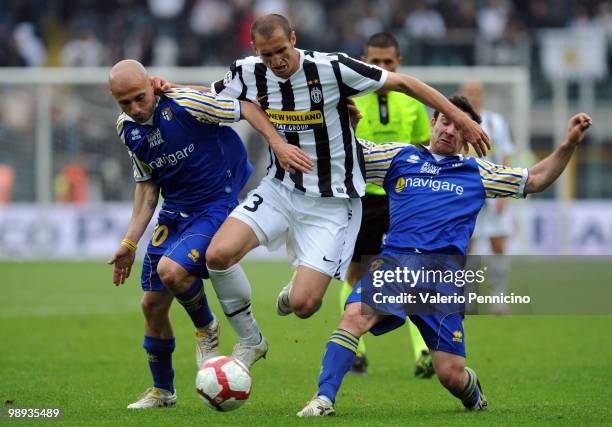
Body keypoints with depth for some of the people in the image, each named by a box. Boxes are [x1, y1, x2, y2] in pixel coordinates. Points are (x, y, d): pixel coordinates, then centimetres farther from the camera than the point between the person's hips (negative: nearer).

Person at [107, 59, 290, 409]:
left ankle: (207, 328, 2)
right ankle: (162, 391, 25)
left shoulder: (183, 104, -20)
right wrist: (130, 242, 7)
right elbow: (147, 184, 11)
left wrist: (278, 143, -26)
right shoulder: (127, 129, 2)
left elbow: (246, 107, -13)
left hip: (220, 204, -7)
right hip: (175, 211, 7)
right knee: (153, 303, 5)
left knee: (171, 270, -30)